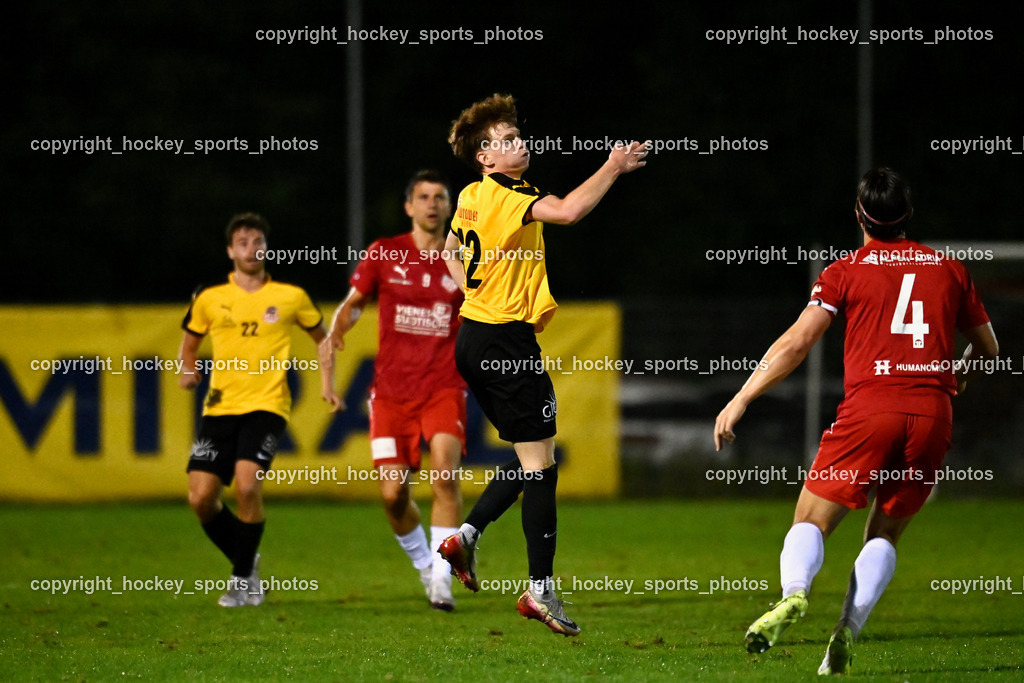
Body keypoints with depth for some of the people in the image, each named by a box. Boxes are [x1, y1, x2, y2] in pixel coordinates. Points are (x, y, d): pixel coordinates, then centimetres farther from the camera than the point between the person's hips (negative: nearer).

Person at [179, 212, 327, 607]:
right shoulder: (209, 299, 8)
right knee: (200, 497, -8)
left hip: (266, 407, -3)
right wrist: (188, 369, 2)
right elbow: (190, 342, 23)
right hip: (220, 408, 3)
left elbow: (322, 336, 20)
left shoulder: (291, 297, 5)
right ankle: (245, 560, 19)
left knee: (247, 486, -24)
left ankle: (244, 578, -5)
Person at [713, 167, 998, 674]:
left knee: (811, 521, 3)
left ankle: (794, 591, -29)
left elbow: (796, 343, -2)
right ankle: (848, 630, -6)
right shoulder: (949, 270, 16)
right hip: (932, 414, 3)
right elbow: (987, 347, 28)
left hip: (868, 409, -3)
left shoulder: (846, 272, 7)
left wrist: (740, 400, 2)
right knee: (885, 532, 16)